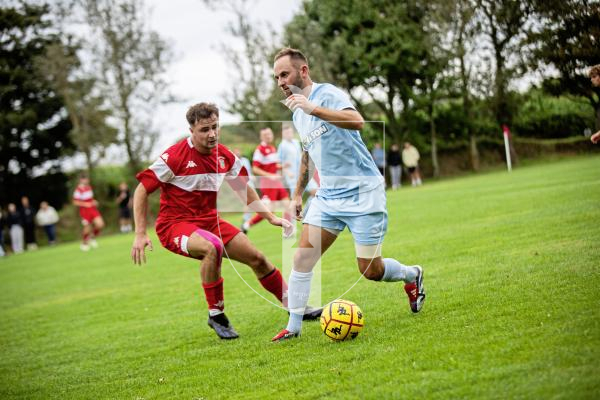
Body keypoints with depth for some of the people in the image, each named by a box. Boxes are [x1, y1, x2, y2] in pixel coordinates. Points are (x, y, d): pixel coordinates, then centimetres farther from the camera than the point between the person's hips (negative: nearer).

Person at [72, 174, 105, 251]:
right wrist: (86, 204, -22)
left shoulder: (89, 187, 10)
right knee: (87, 229, 1)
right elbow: (75, 202, -18)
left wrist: (94, 202, 5)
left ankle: (92, 238, 21)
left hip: (93, 209, 7)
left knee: (100, 224, -5)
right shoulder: (78, 190, -17)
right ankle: (84, 243, 28)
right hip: (85, 211, -7)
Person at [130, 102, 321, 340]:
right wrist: (140, 235, -18)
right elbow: (142, 190, -14)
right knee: (212, 247, -36)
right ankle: (216, 315, -18)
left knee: (257, 258, 5)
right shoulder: (175, 157, -19)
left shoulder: (224, 156, -1)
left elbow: (244, 188, 15)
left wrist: (270, 217, 8)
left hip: (209, 220, 6)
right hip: (175, 224, -6)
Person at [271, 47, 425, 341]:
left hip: (362, 193, -7)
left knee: (370, 271, -2)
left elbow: (357, 121, -34)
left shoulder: (327, 94, -13)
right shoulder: (297, 113, 13)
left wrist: (312, 109, -40)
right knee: (302, 257, -8)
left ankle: (412, 276, 28)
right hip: (327, 195, 7)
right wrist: (297, 194, 24)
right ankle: (293, 326, -1)